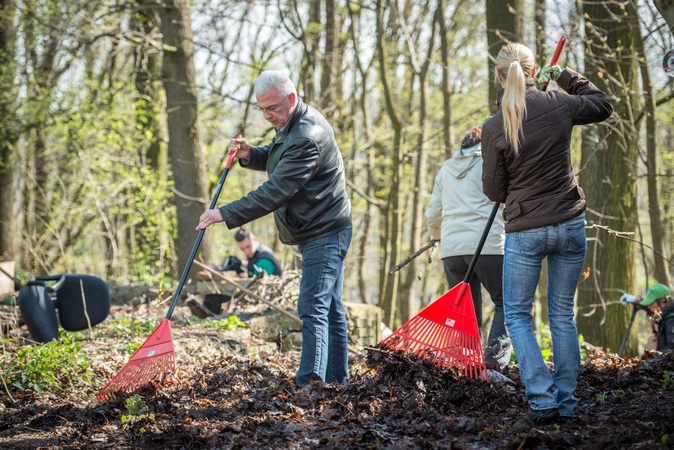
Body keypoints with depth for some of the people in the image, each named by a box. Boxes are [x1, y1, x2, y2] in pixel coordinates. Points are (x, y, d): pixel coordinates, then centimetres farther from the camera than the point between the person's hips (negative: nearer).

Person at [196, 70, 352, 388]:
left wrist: (226, 214, -27)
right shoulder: (290, 125, 9)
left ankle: (309, 386, -22)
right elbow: (279, 161, 26)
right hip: (318, 232, 11)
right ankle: (336, 383, 18)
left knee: (313, 309, -17)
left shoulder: (307, 137, -25)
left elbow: (275, 192, -28)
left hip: (324, 235, -11)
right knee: (330, 310, 13)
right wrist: (250, 155, 4)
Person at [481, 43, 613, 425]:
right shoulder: (560, 105, -5)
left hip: (525, 231, -3)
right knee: (563, 314, 13)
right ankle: (566, 404, 15)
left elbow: (494, 191, -3)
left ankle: (543, 400, -3)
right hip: (570, 224, 3)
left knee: (517, 315, 10)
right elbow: (604, 106, 16)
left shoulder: (495, 128, -12)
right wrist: (566, 76, 21)